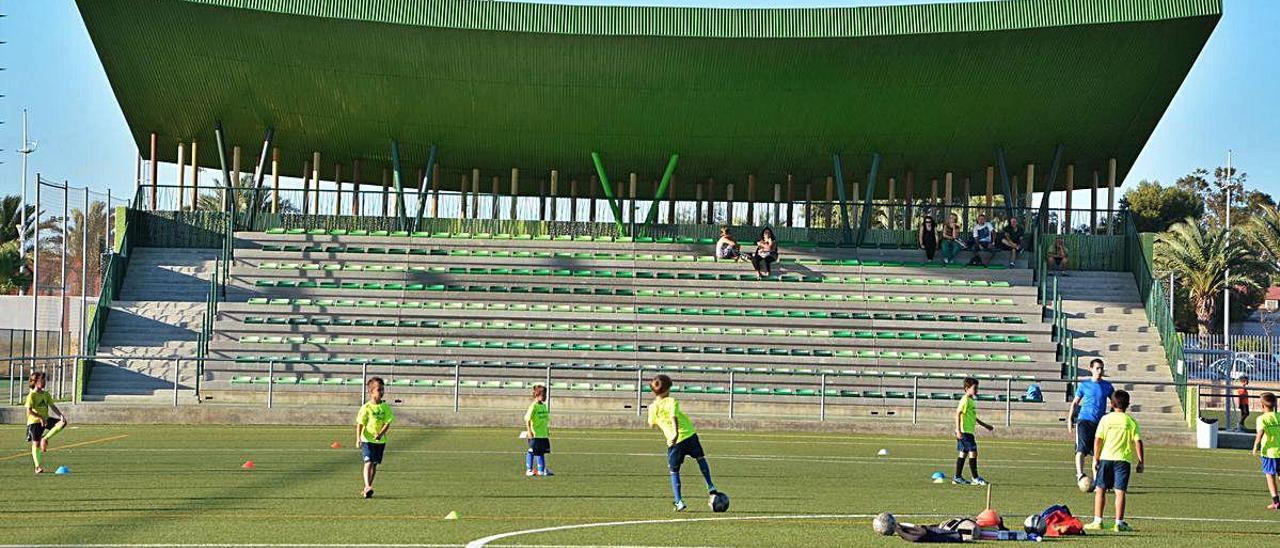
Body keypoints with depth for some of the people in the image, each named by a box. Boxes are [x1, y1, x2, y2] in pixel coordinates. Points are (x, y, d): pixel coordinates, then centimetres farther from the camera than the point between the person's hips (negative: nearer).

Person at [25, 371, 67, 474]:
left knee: (62, 423, -16)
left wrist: (61, 415, -10)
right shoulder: (32, 395, -10)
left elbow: (53, 407, 7)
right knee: (36, 444, -4)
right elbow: (29, 411, -18)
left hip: (45, 420, 6)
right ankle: (38, 467, 3)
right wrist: (40, 417, -29)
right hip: (34, 421, -6)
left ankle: (45, 438, -7)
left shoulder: (46, 394, 10)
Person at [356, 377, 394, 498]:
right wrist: (358, 438, -19)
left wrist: (381, 434, -19)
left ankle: (367, 488, 21)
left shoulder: (385, 407, 3)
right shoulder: (366, 407, -7)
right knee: (368, 463, -16)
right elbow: (360, 423, -7)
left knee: (374, 464, 10)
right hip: (367, 439, -4)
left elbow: (388, 423, -3)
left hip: (380, 440, 4)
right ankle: (368, 487, -25)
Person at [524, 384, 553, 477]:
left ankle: (541, 470, 17)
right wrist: (529, 431, -22)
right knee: (532, 452, 1)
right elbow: (527, 419, -17)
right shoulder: (533, 406, -13)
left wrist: (547, 431, 21)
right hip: (535, 434, -7)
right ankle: (529, 470, 9)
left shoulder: (544, 406, 11)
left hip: (543, 434, 7)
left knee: (541, 451, 11)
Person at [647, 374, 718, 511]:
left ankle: (679, 501, 1)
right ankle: (710, 487, 23)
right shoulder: (671, 401, -5)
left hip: (673, 442, 2)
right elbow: (673, 417, -23)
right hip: (689, 435, -2)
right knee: (700, 458, 24)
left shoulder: (653, 407, 4)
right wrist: (676, 432, -36)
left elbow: (651, 424, 19)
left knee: (674, 472, 12)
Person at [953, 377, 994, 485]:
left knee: (963, 453, 11)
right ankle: (976, 478, -7)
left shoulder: (971, 400, 16)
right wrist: (958, 430, -24)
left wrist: (985, 425, 34)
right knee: (973, 453, -9)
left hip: (969, 431, 10)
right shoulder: (965, 400, -13)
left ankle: (958, 477, 15)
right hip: (964, 432, -10)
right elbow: (958, 413, -18)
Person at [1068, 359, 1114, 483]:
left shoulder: (1107, 386, 10)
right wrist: (1070, 419, 3)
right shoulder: (1084, 385, 5)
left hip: (1099, 422, 3)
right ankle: (1079, 474, -30)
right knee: (1081, 448, -20)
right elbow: (1075, 402, 12)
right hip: (1084, 420, -3)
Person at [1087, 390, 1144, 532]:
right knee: (1120, 491, -1)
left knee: (1100, 489, 8)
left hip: (1106, 458, 0)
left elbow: (1098, 440, -2)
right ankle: (1119, 523, -4)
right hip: (1123, 459, 0)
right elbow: (1138, 442, -1)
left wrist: (1095, 459, 3)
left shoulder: (1105, 419, 3)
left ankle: (1097, 521, 7)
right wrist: (1140, 462, 4)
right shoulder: (1131, 422, 4)